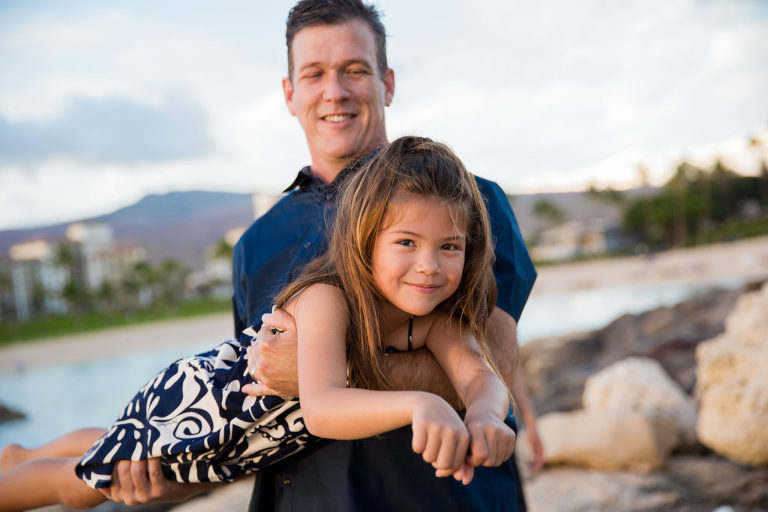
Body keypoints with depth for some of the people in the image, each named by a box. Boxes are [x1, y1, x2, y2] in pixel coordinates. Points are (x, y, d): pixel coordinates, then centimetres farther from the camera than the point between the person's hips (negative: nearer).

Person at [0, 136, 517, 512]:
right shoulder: (326, 300, -39)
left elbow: (482, 375, -31)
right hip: (193, 401, -7)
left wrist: (483, 417, -54)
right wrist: (419, 404, -69)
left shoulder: (436, 318, -19)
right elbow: (320, 406, -52)